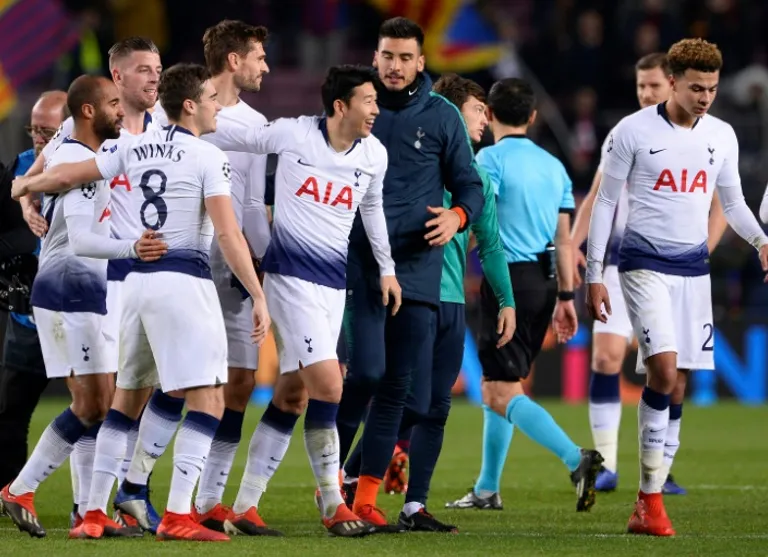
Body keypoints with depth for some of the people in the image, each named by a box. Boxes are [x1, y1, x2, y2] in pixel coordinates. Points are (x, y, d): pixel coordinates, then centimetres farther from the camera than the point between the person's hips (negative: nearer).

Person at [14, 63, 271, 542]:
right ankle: (177, 515, -15)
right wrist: (258, 296, -12)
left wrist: (23, 187, 39)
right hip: (184, 282, -7)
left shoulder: (136, 150, 11)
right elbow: (227, 233, -14)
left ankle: (94, 511, 16)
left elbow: (66, 175, 18)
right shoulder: (208, 157, -6)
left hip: (136, 280, 7)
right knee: (208, 399, -5)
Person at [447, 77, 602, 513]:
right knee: (496, 387, 18)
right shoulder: (554, 165, 13)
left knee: (503, 394, -9)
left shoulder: (491, 158, -7)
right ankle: (487, 489, 21)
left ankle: (577, 459, -27)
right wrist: (565, 298, 16)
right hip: (544, 281, 7)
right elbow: (564, 239, 13)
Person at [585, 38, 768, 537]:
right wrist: (594, 275, -3)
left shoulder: (722, 136, 7)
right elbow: (605, 202, 0)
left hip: (694, 267, 5)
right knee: (664, 371, -19)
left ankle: (649, 502, 8)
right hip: (645, 264, -5)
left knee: (674, 383, 2)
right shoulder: (634, 131, -5)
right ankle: (651, 501, -12)